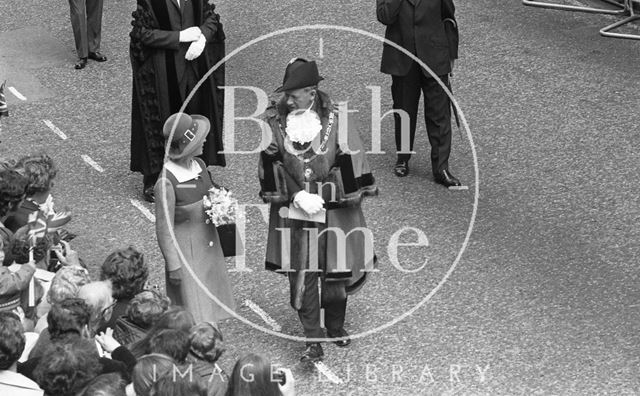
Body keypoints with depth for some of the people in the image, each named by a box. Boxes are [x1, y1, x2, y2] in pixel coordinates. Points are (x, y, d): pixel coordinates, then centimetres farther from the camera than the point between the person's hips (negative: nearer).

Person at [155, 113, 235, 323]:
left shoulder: (199, 165, -2)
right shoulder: (166, 182, -23)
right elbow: (164, 229, -17)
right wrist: (173, 266, -14)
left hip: (210, 248, 7)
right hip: (186, 252, -7)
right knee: (192, 314, 0)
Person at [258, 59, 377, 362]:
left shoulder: (338, 120, -12)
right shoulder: (274, 120, -7)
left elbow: (350, 165, -6)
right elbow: (271, 164, -4)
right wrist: (295, 195, -13)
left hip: (334, 212, -1)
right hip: (294, 212, 1)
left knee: (337, 273, 12)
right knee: (302, 277, 0)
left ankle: (336, 326, 37)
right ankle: (313, 340, 11)